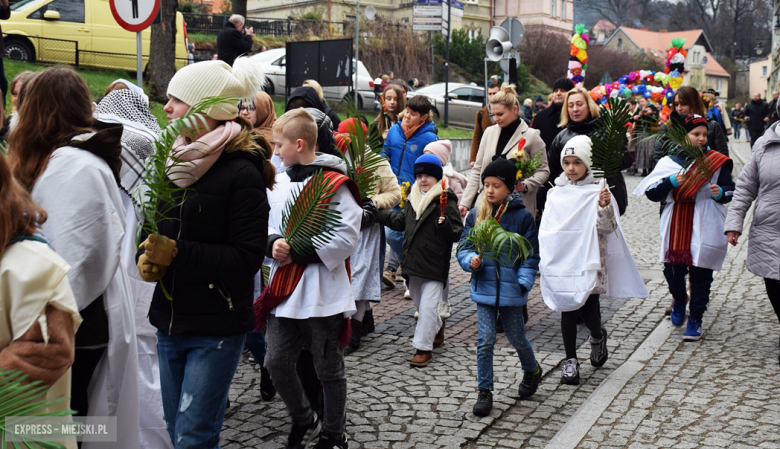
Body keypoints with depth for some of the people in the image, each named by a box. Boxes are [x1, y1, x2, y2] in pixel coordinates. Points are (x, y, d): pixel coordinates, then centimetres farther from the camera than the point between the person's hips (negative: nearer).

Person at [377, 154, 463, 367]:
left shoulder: (446, 202, -10)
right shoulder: (413, 200, 12)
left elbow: (457, 234, -12)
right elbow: (399, 222, 25)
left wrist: (444, 224, -31)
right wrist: (376, 213, 21)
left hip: (434, 265, -7)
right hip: (412, 262, 8)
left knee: (427, 306, -9)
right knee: (420, 304, 20)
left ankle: (423, 348, -2)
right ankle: (437, 328, 44)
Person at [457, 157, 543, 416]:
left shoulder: (522, 216, -5)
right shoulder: (476, 215, 2)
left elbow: (531, 254, -1)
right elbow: (464, 247, 6)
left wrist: (524, 282, -11)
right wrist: (471, 260, -15)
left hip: (511, 288, -1)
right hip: (484, 287, 2)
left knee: (516, 338, 13)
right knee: (485, 341, 0)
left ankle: (532, 371, 43)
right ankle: (484, 392, 10)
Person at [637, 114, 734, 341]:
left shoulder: (717, 161, 1)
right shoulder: (669, 161, 4)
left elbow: (730, 190, 5)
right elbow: (651, 192, -1)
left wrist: (720, 193, -17)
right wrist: (671, 182, -17)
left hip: (704, 229, -1)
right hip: (675, 228, 1)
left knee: (700, 274, 0)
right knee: (672, 269, 1)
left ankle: (695, 320, 14)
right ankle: (679, 299, 35)